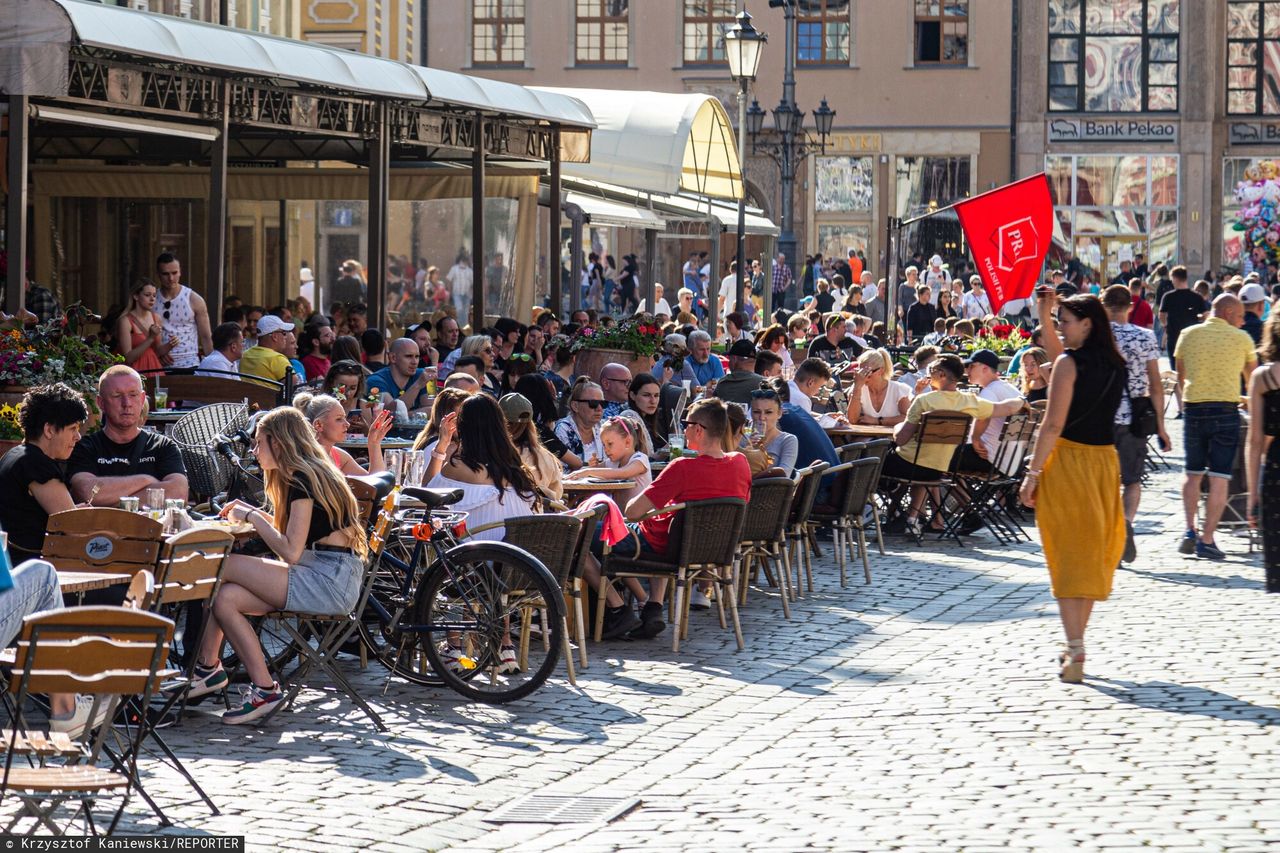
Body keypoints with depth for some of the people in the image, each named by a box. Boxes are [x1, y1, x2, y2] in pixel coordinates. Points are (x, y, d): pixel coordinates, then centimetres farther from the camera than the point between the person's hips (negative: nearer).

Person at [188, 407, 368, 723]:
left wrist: (251, 517, -6)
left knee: (218, 566, -14)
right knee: (224, 597, -6)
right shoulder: (310, 473, 19)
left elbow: (291, 552, -18)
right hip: (325, 578, 10)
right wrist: (254, 513, 17)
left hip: (331, 580, -10)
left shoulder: (304, 479, -11)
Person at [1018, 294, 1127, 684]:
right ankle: (1075, 645, 22)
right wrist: (1044, 316, 26)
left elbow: (1053, 425, -16)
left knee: (1067, 553, -5)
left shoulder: (1069, 363, -11)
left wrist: (1032, 473, -12)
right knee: (1091, 552, 14)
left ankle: (1075, 652, -13)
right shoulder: (1114, 363, 10)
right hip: (1104, 460, 7)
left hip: (1067, 461, -7)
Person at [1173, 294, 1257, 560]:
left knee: (1193, 474, 16)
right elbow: (1252, 377, 15)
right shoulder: (1241, 339, 2)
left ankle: (1190, 530, 4)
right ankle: (1207, 540, -4)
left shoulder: (1188, 334, 7)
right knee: (1219, 478, 0)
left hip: (1193, 409, 3)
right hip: (1226, 411, -3)